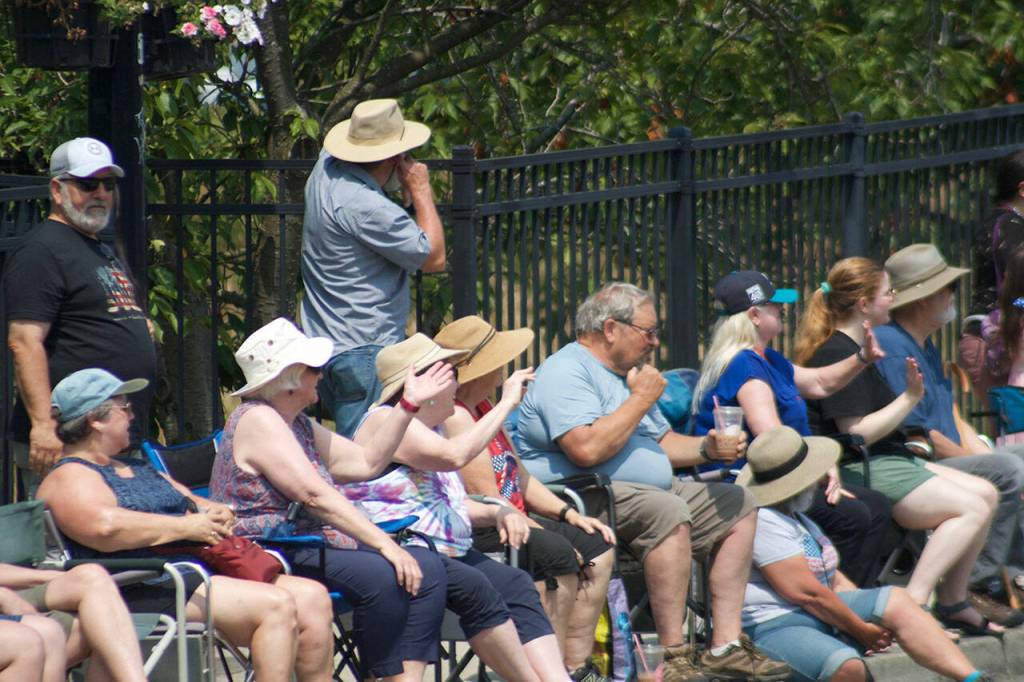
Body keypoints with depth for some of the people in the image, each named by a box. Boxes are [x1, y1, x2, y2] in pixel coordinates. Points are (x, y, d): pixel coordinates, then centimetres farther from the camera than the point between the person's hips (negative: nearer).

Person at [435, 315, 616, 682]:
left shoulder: (483, 407, 16)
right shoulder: (454, 417, -18)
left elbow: (519, 477, 21)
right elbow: (487, 502, -21)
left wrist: (568, 514, 9)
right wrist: (542, 535, -17)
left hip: (508, 524, 11)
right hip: (472, 536, -11)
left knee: (597, 547, 6)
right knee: (557, 555, -30)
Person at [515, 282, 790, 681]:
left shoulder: (628, 373, 22)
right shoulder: (567, 373, -12)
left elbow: (661, 443, 28)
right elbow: (587, 450, -26)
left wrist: (707, 449, 6)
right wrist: (641, 399, -14)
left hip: (651, 493, 11)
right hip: (585, 500, -11)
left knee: (737, 506, 6)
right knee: (668, 512, -35)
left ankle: (725, 645, -1)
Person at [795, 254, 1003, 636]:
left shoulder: (854, 350, 19)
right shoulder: (837, 355, -15)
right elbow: (857, 433, -21)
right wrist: (910, 398, -16)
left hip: (888, 461, 11)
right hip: (859, 472, -11)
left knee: (984, 493, 6)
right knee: (973, 508, -18)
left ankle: (952, 603, 4)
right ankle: (912, 603, -24)